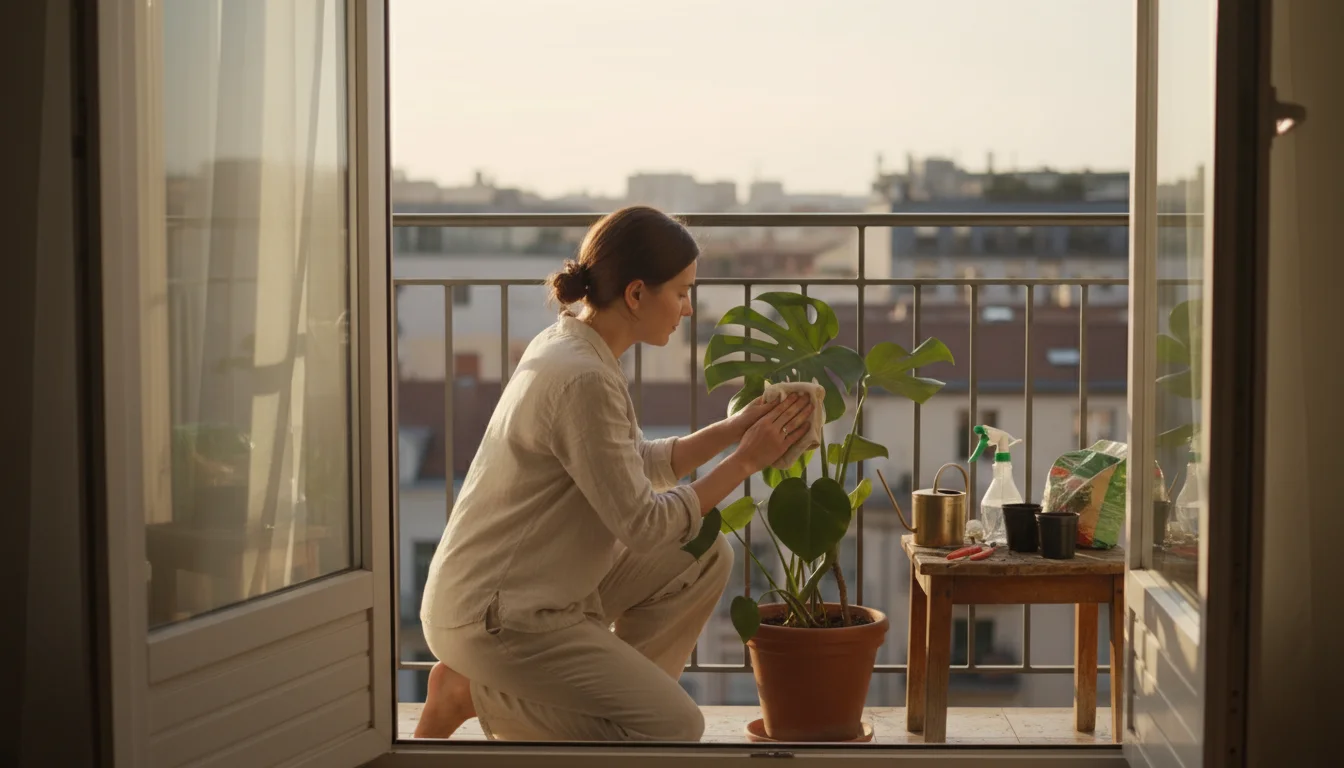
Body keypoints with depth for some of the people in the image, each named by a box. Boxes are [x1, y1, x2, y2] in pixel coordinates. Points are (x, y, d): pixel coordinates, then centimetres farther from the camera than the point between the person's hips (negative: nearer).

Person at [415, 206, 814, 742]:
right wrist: (745, 461, -13)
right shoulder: (584, 380, -25)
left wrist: (735, 428, 4)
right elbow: (643, 525, -21)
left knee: (704, 558, 10)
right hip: (492, 616, -10)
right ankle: (476, 695, 1)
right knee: (675, 729, -8)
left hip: (539, 582, 10)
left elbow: (640, 465, 13)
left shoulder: (568, 345, 5)